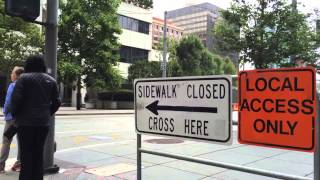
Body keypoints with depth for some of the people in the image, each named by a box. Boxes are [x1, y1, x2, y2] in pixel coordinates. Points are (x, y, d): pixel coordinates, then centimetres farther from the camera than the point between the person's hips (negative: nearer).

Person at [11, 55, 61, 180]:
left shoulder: (24, 78, -4)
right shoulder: (51, 80, 9)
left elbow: (16, 98, -12)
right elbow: (57, 102, 7)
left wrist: (15, 114, 2)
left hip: (26, 121, -4)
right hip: (44, 122, 4)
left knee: (26, 153, 3)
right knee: (39, 153, 12)